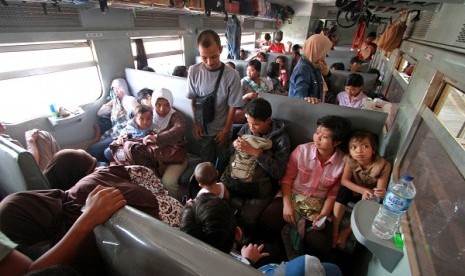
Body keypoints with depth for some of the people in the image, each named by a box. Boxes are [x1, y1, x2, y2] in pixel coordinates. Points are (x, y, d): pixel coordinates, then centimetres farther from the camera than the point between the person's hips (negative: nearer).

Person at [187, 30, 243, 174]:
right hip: (204, 128, 1)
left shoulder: (232, 75, -20)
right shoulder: (193, 71, -13)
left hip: (222, 129, -1)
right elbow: (193, 100, -1)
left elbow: (233, 106, -12)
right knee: (206, 160, 18)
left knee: (223, 160, 19)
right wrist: (196, 123, -1)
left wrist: (225, 130, -6)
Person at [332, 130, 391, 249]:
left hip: (369, 195, 1)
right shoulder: (350, 160, -20)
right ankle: (335, 230, -18)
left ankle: (346, 232, -6)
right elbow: (344, 180, -22)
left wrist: (382, 193, -48)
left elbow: (381, 189, -24)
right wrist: (363, 190, -36)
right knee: (344, 191, -30)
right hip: (353, 192, -1)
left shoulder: (383, 165, -23)